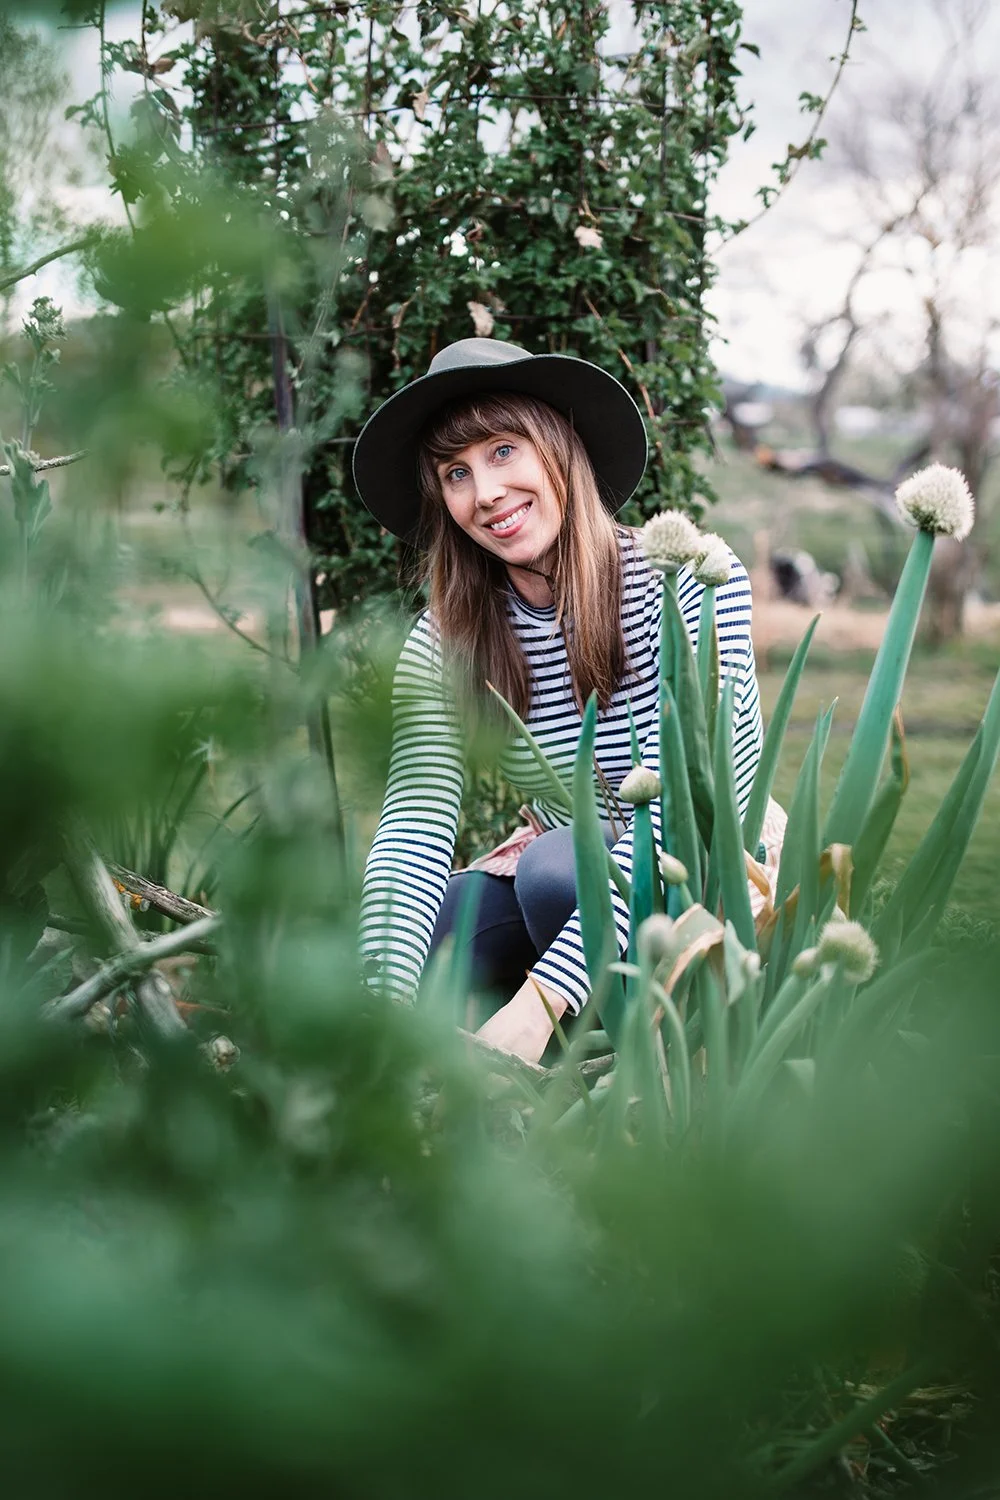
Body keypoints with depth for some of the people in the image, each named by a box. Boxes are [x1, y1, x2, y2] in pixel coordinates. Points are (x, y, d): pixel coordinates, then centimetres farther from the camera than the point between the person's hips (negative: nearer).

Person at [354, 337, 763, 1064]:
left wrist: (542, 997, -37)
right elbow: (414, 823, -19)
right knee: (359, 950, -17)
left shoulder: (689, 581, -18)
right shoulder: (442, 647, -5)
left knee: (558, 866, -33)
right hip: (572, 889, 5)